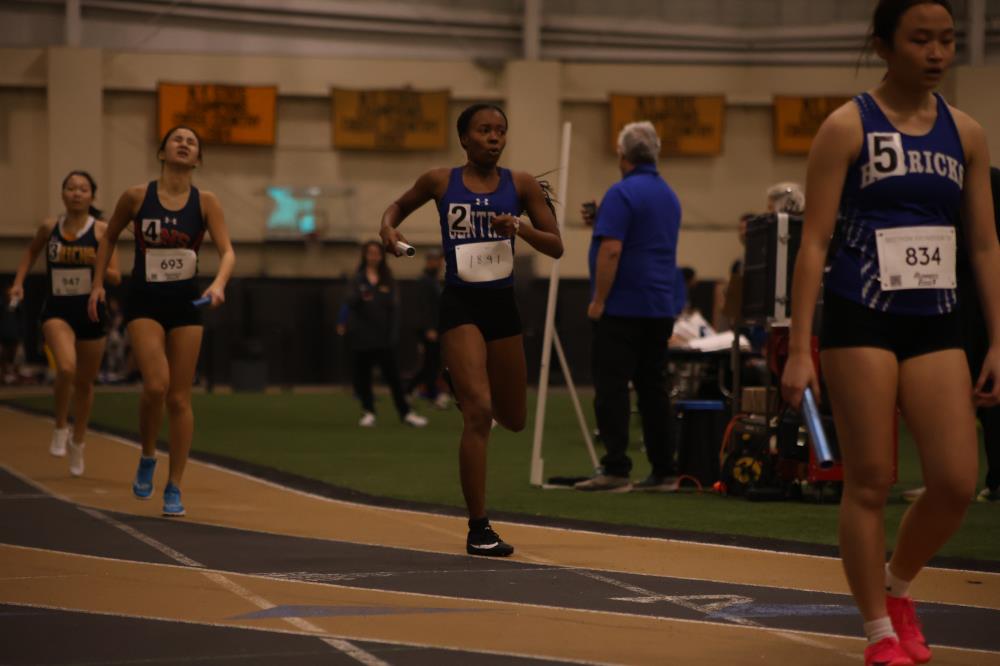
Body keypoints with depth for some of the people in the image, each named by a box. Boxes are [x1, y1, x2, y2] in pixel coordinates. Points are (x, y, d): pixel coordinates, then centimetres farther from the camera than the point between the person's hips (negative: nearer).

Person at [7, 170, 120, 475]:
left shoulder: (102, 231, -5)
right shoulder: (49, 227, 0)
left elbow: (116, 277, -5)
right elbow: (31, 251, 21)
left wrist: (97, 263, -24)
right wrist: (18, 282, 8)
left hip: (91, 312, 1)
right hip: (57, 311, 0)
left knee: (84, 382, 12)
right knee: (66, 369, -26)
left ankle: (77, 442, 35)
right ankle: (60, 427, -1)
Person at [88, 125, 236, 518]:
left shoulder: (206, 203, -3)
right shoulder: (137, 197, -4)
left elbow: (227, 251, -10)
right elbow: (109, 237, 12)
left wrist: (219, 284, -29)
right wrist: (97, 283, 6)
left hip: (185, 302, 2)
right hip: (144, 301, -2)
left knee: (180, 398, 3)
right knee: (156, 385, -20)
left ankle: (174, 488, 12)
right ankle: (147, 458, 7)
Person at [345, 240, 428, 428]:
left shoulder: (388, 280, 9)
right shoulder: (358, 279, 5)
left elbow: (394, 308, 7)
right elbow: (351, 302, -8)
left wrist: (394, 334, -1)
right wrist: (361, 297, -32)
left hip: (383, 335, 0)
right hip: (362, 336, 0)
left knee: (393, 374, -3)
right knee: (363, 375, 2)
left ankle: (406, 413, -1)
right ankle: (368, 412, 11)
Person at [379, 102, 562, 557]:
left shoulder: (520, 185, 3)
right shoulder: (440, 182, 0)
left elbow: (556, 247, 2)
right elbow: (401, 204, 19)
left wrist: (520, 228, -16)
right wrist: (387, 227, -2)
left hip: (502, 304, 4)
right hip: (460, 303, -3)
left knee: (513, 420, 15)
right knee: (478, 412, -17)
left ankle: (464, 382, 53)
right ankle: (478, 529, -10)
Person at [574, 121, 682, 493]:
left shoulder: (622, 193, -12)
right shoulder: (669, 196, 14)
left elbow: (611, 250, -19)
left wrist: (599, 299, -14)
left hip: (622, 308, -8)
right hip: (661, 308, 8)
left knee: (611, 388, -6)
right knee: (652, 388, 10)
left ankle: (615, 470, -10)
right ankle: (664, 471, 9)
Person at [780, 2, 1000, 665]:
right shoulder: (848, 127, -5)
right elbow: (815, 242, -7)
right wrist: (799, 350, -12)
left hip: (936, 323, 4)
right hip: (862, 321, -4)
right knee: (870, 481, -2)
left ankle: (898, 586, 24)